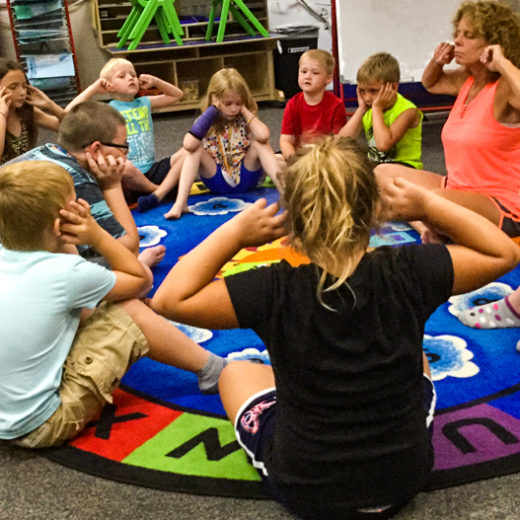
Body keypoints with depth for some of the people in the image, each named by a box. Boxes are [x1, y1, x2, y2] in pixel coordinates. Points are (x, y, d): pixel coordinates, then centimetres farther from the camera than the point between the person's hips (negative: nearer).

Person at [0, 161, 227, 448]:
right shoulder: (65, 274, -22)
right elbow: (140, 280, -5)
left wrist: (67, 244, -2)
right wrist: (97, 235, -8)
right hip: (41, 427, -7)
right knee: (129, 310, -4)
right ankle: (212, 370, 14)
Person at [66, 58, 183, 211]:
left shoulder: (145, 103, 17)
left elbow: (177, 95, 30)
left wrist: (156, 81, 14)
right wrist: (93, 89, -5)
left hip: (152, 170, 5)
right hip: (127, 177, -4)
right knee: (121, 165, -41)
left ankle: (158, 195, -30)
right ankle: (166, 189, -16)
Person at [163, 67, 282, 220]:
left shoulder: (245, 119, -5)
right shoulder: (208, 122, -6)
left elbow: (263, 136, -29)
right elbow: (188, 145, -29)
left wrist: (245, 110, -15)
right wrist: (212, 110, -20)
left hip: (246, 179, 0)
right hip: (218, 182, 0)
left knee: (259, 143, -22)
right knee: (195, 149, -21)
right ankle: (180, 203, -31)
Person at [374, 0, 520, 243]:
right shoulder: (466, 79, 9)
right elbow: (430, 83, 32)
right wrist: (437, 62, 9)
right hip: (456, 187, 10)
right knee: (383, 173, 8)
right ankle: (425, 229, -15)